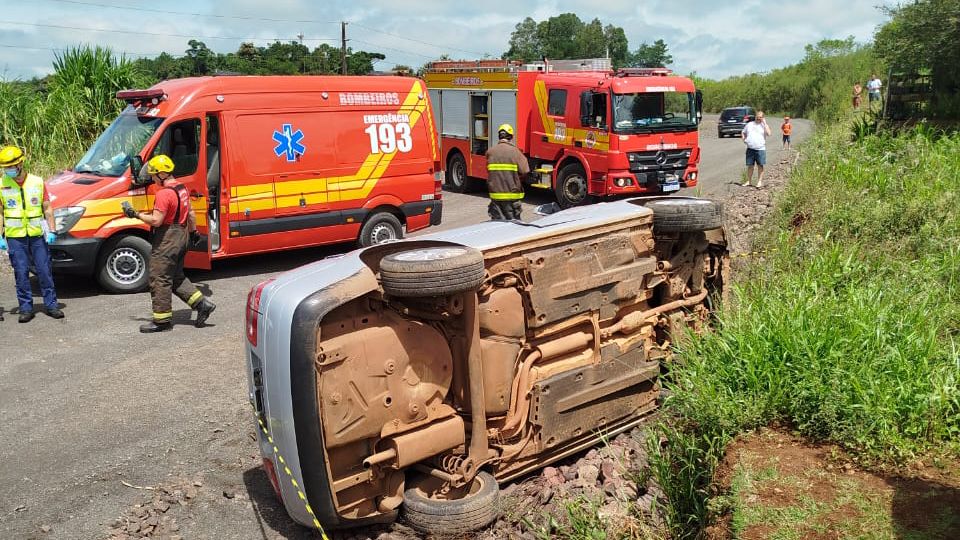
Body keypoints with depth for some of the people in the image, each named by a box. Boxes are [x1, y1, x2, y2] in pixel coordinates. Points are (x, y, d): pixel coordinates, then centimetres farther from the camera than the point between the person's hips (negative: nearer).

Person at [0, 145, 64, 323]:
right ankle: (26, 308, 10)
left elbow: (47, 208, 7)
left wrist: (52, 230, -1)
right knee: (21, 273, 2)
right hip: (15, 237, 0)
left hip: (37, 235, 1)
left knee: (45, 271, 4)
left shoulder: (37, 182, 2)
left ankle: (51, 304, 13)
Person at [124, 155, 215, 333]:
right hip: (182, 236, 10)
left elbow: (156, 221, -22)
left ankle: (162, 319, 6)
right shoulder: (182, 188, 10)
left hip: (167, 239, -10)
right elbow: (190, 213, 18)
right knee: (177, 277, 19)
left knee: (159, 279, 0)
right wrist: (193, 231, 27)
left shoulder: (164, 193, -19)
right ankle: (202, 304, 14)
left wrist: (135, 214, -10)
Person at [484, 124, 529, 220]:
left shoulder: (490, 152, 0)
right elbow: (525, 170, -11)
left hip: (495, 195, 3)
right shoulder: (515, 151, -9)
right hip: (512, 195, -3)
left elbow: (488, 171, 7)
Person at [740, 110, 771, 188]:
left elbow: (768, 134, -13)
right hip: (750, 149, 2)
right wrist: (744, 139, 5)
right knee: (750, 165, 7)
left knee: (760, 165, 0)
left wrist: (764, 123, -11)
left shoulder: (764, 125, 4)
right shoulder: (749, 124, 12)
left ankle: (760, 181, 6)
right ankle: (748, 181, 16)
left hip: (760, 149, -2)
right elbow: (743, 133, 22)